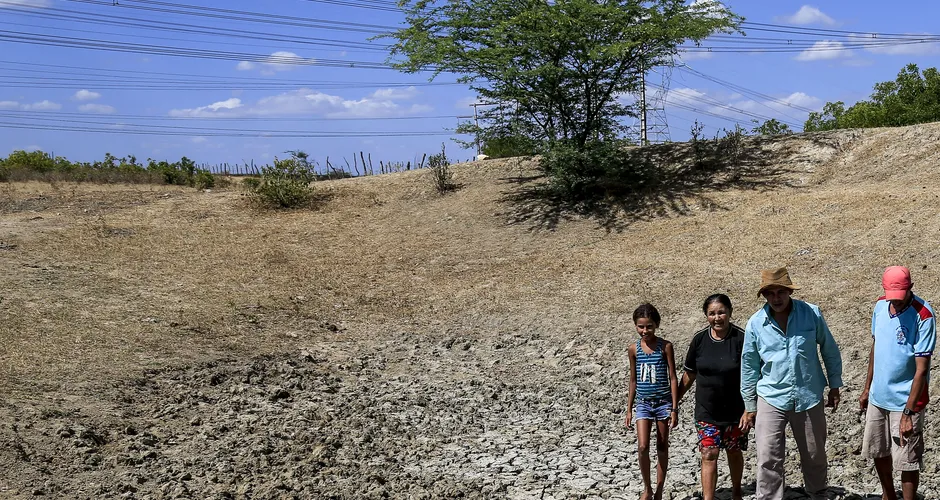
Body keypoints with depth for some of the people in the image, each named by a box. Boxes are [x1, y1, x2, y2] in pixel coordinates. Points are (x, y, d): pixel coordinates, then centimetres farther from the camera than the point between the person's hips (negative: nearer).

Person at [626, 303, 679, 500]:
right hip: (643, 403, 1)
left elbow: (673, 378, -5)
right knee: (643, 447, -10)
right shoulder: (633, 349, 0)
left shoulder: (665, 346, -7)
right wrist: (629, 409, 9)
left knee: (662, 447, 7)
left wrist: (674, 409, -8)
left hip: (663, 402, -1)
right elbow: (633, 380, 9)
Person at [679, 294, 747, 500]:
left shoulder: (741, 338, -13)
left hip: (735, 410, -1)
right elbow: (689, 374, 7)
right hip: (706, 411, 1)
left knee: (734, 452, 16)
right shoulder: (699, 339, -5)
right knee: (709, 456, -3)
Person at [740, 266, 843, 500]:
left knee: (815, 456, 17)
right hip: (771, 399, -1)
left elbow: (830, 350, 5)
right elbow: (749, 365, 3)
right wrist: (749, 406, 7)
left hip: (809, 397, 1)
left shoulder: (811, 314, -8)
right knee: (768, 460, -6)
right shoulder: (755, 323, -7)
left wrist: (834, 386, 8)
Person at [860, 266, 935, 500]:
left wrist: (908, 413, -24)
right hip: (878, 397, 7)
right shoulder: (880, 306, -2)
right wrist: (867, 389, 16)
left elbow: (921, 369, -21)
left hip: (905, 401, -7)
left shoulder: (923, 316, -21)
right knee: (878, 452, 20)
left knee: (906, 461, 2)